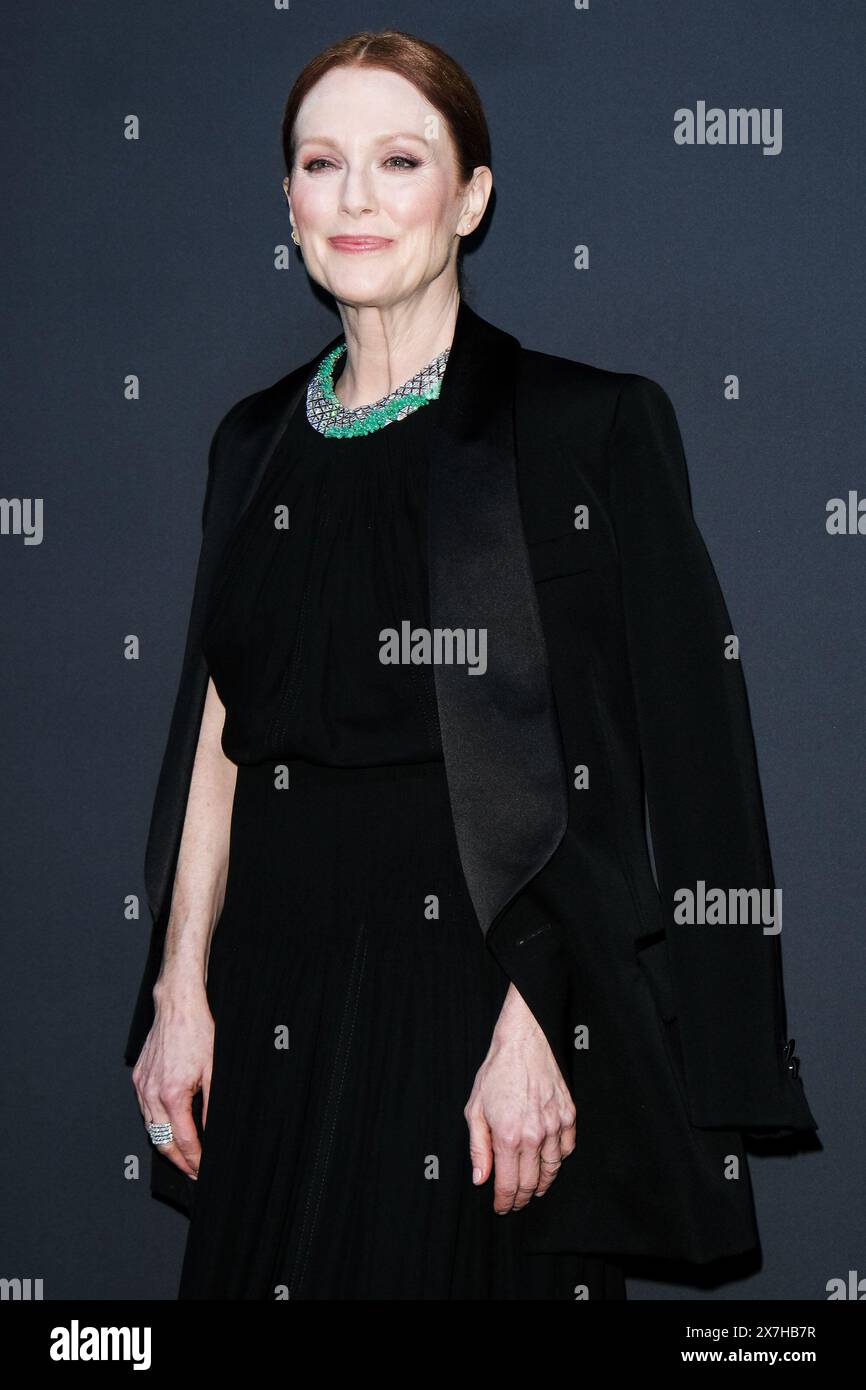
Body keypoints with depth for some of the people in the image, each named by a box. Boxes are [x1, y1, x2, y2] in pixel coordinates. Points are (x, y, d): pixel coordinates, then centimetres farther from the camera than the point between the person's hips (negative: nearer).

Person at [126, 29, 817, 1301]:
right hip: (280, 1003, 5)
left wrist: (534, 1020, -19)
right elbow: (218, 730, 10)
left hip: (485, 986, -4)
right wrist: (182, 988, 3)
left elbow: (622, 771, -11)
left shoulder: (591, 424, -6)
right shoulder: (257, 444, 11)